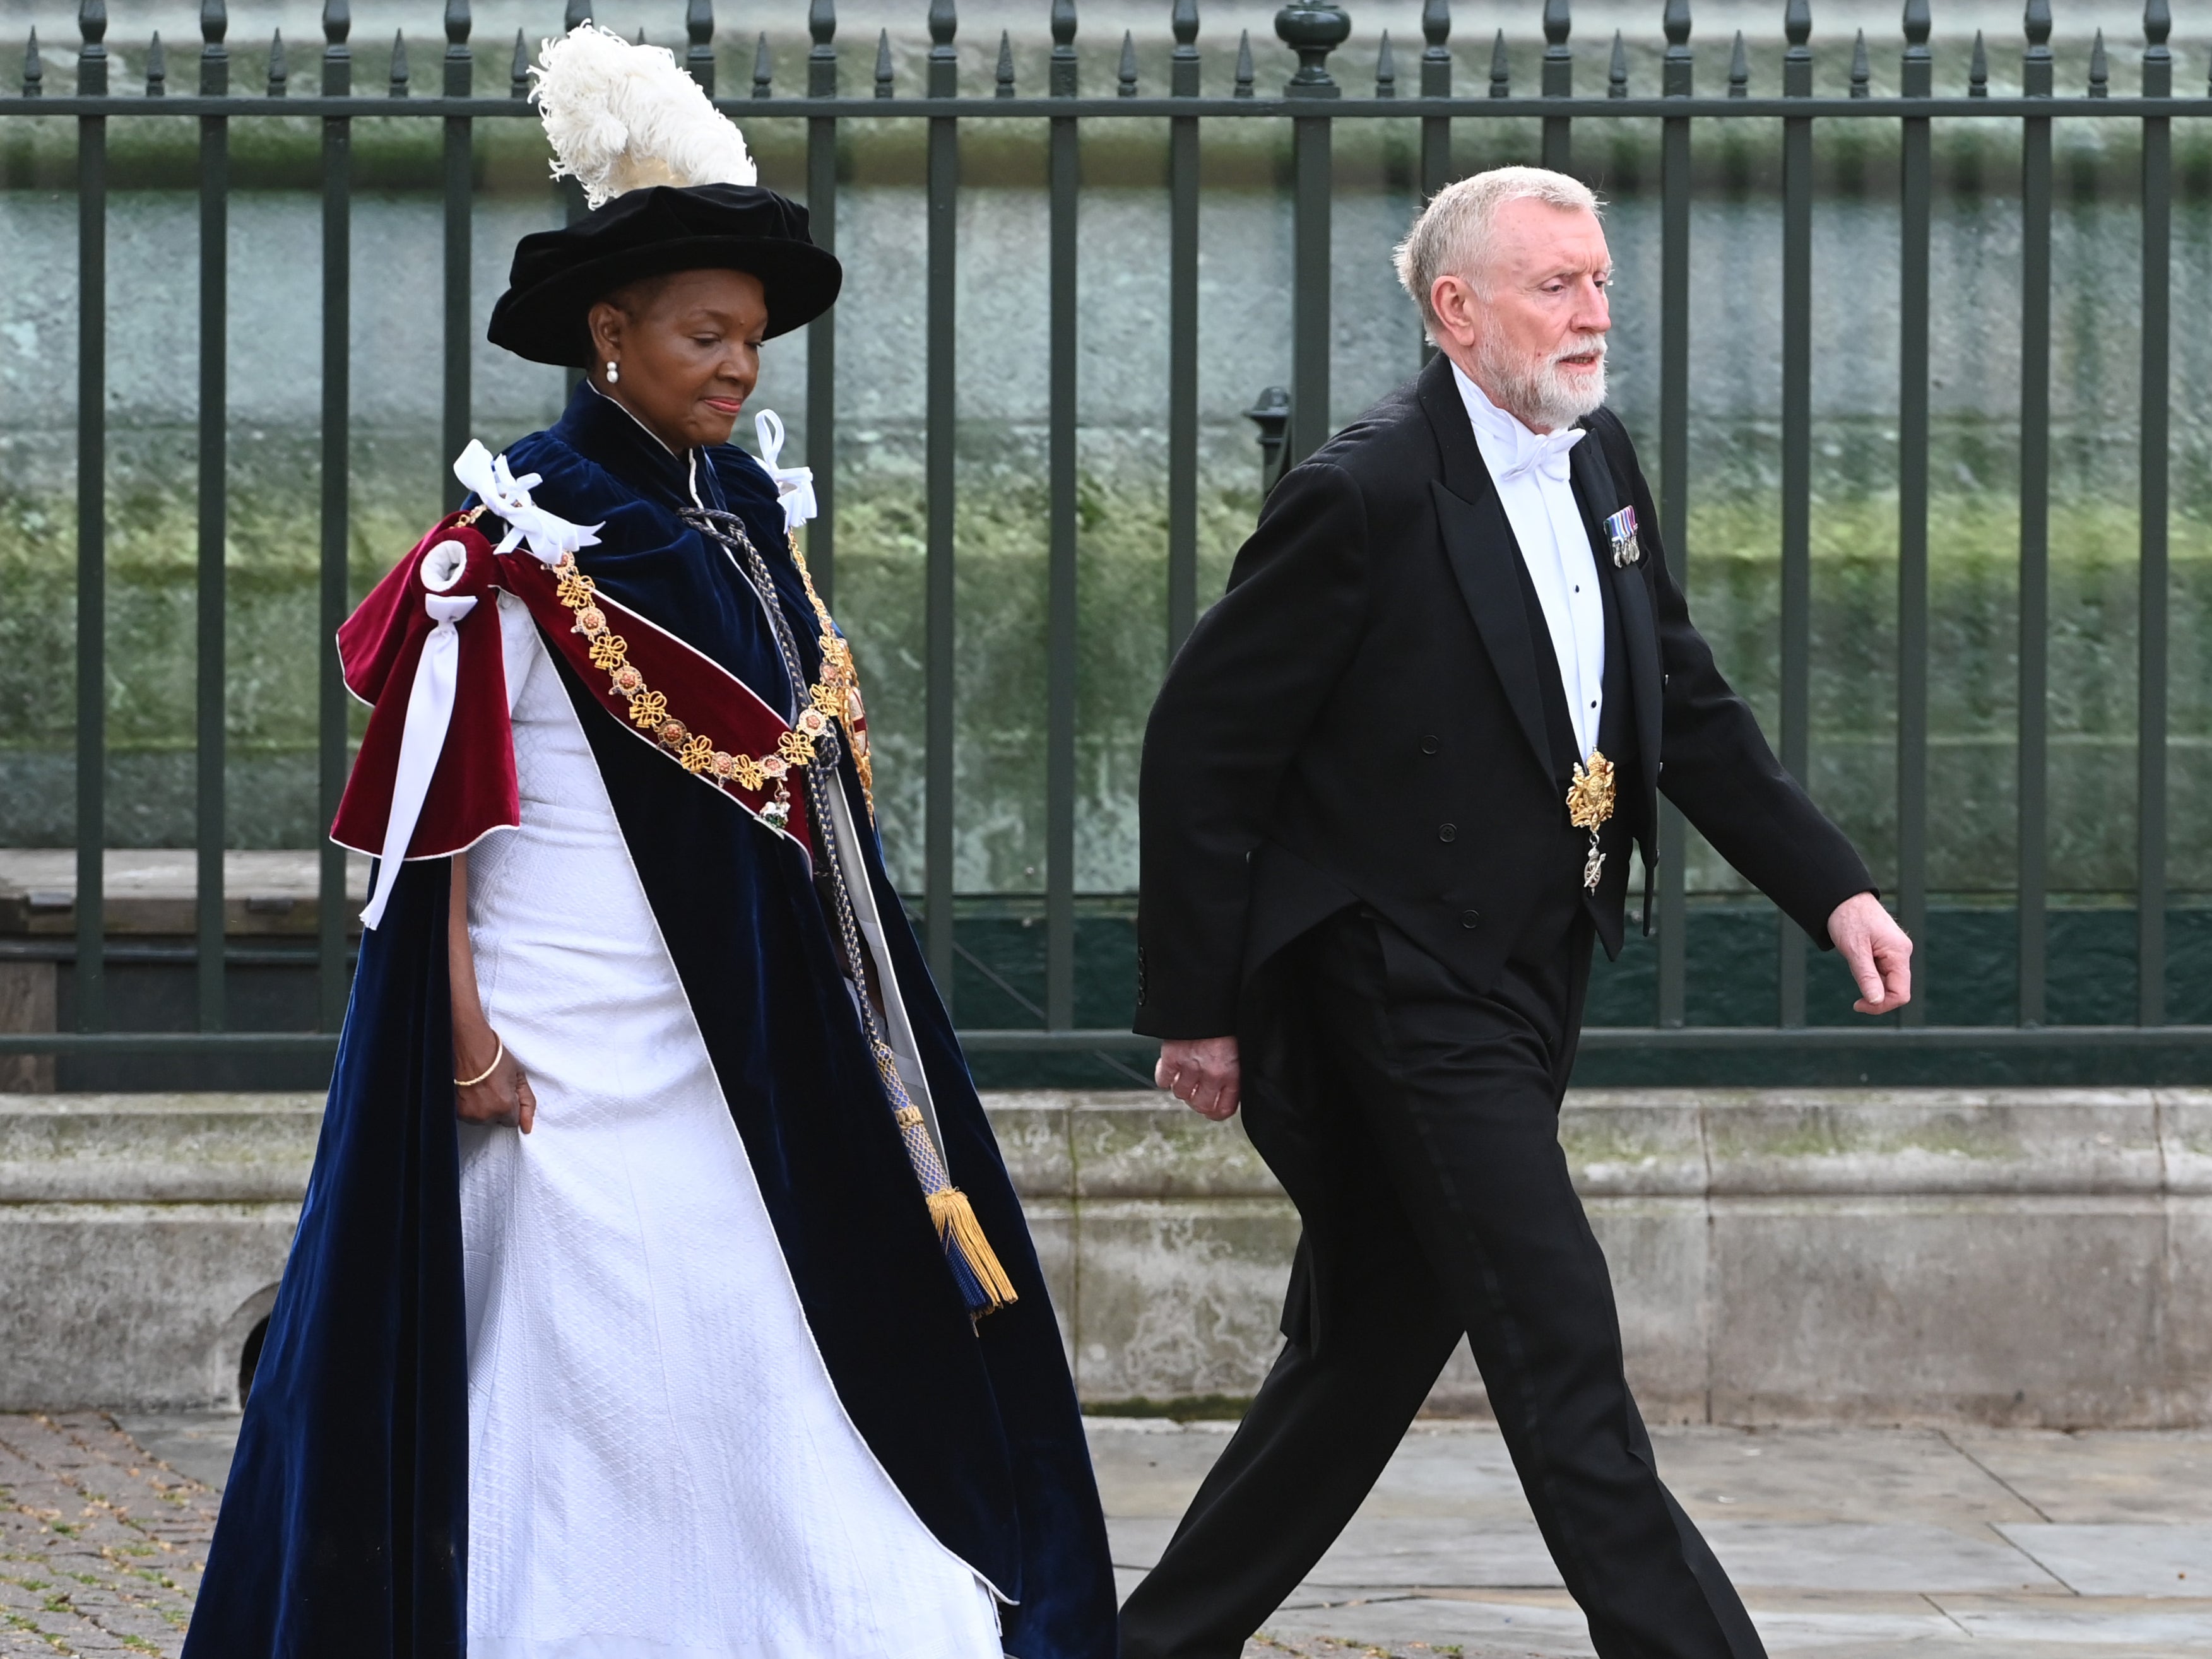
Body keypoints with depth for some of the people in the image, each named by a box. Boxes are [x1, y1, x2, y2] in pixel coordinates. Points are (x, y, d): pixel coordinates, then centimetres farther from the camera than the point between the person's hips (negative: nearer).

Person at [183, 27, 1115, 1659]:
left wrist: (852, 1008, 15)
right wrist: (467, 1034, -15)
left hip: (746, 1024, 7)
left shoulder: (749, 515, 11)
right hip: (577, 1032, -7)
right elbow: (438, 808, -10)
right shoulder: (521, 539, -9)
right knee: (604, 1356, -3)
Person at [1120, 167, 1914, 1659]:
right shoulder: (1369, 497, -16)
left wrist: (1835, 888, 6)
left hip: (1534, 979, 8)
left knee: (1372, 1357, 13)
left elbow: (1689, 708, 17)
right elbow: (1201, 746, -12)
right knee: (1563, 1359, -10)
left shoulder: (1602, 466, 8)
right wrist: (1196, 1009, -10)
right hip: (1410, 985, -8)